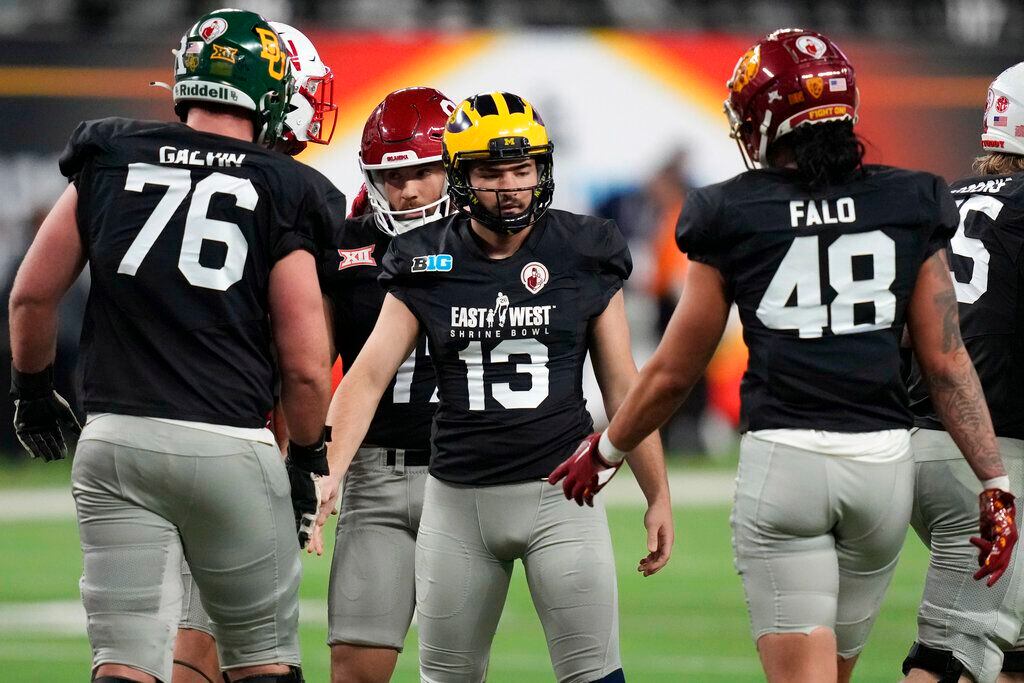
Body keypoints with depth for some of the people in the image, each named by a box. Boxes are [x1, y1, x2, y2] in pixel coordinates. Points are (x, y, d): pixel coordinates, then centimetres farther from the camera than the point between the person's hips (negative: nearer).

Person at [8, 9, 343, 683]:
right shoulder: (284, 195, -1)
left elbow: (32, 296, 10)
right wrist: (306, 462, 13)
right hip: (231, 447, -2)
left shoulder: (110, 160, 7)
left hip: (116, 442, 2)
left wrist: (33, 390, 27)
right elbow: (305, 367, -3)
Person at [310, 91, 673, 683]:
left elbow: (624, 387, 4)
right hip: (458, 498, 2)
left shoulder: (583, 260, -1)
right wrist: (328, 472, -18)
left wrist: (659, 496, 3)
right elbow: (367, 377, -4)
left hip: (558, 494, -2)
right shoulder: (427, 265, 1)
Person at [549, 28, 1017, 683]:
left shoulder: (732, 217, -1)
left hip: (782, 459, -3)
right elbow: (947, 364, 3)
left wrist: (604, 451, 23)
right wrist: (995, 482, 8)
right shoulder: (909, 208, 4)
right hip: (882, 459, 3)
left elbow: (673, 373, 7)